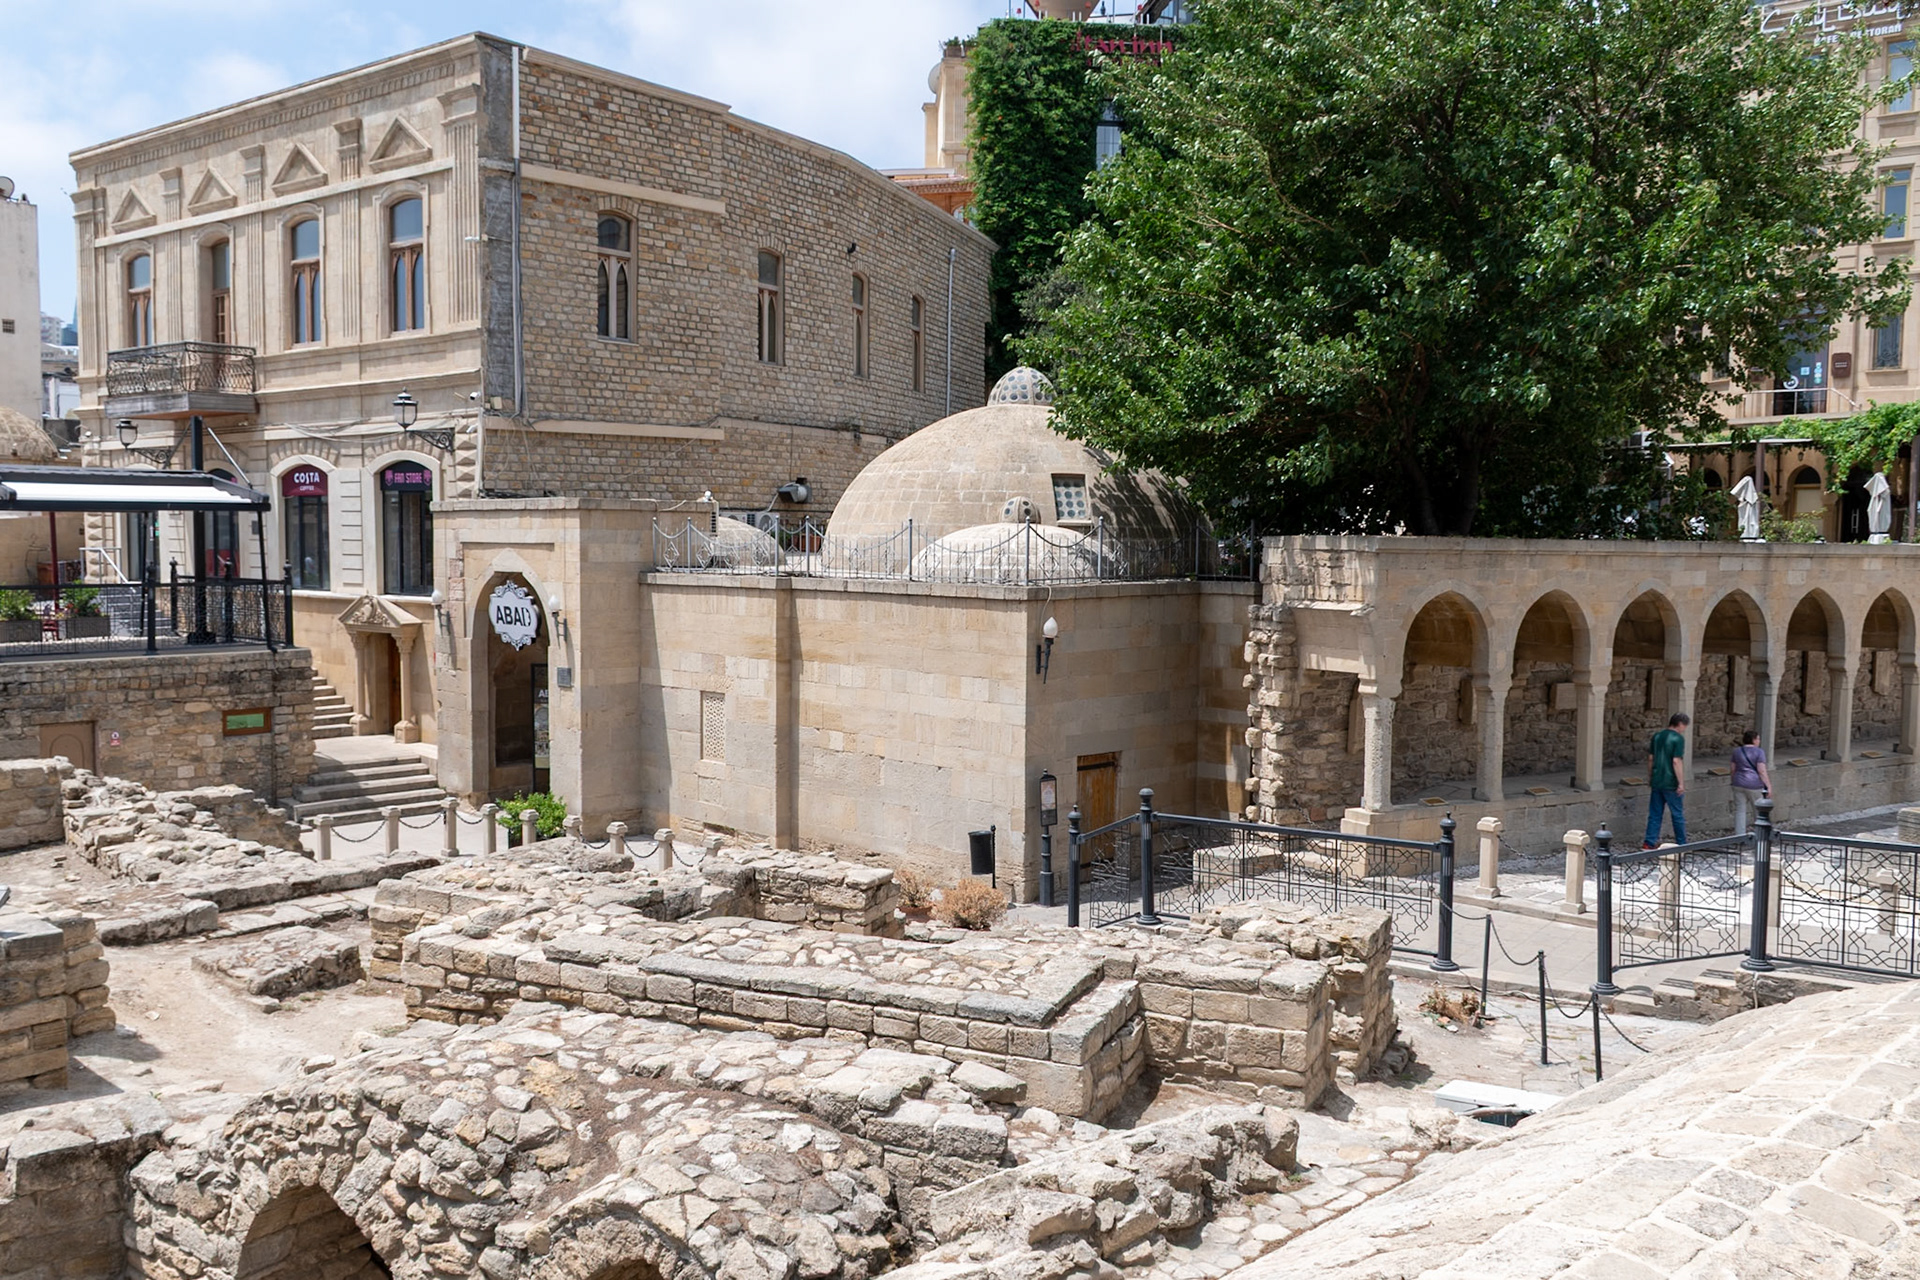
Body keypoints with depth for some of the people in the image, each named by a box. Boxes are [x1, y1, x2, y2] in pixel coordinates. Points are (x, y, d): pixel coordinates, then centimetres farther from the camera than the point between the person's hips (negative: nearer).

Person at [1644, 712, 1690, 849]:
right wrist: (1681, 783, -16)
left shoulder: (1657, 736, 8)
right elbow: (1676, 761, -19)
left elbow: (1650, 758, 12)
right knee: (1678, 814, 7)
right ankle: (1681, 843, 15)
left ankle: (1650, 842, 7)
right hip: (1671, 783, -6)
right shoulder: (1678, 738, -13)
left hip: (1656, 781, 6)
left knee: (1654, 813, 9)